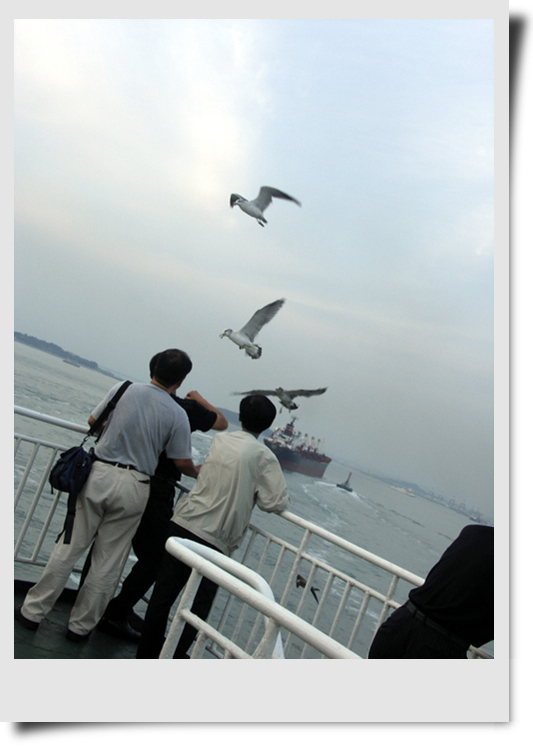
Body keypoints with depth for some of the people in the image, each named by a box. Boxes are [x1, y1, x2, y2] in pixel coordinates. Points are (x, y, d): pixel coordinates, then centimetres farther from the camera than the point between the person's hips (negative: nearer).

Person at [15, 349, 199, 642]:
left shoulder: (123, 389, -3)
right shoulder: (177, 414, -6)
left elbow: (92, 420, 11)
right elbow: (182, 462, -1)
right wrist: (198, 474, 20)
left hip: (100, 474, 1)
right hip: (133, 487, -1)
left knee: (69, 548, 12)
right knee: (107, 563, 12)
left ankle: (33, 612, 22)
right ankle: (80, 625, 23)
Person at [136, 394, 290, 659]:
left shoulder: (219, 439, 6)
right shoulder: (263, 455, -8)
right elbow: (278, 503, -10)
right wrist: (253, 493, 8)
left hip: (183, 524, 4)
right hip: (214, 541, -4)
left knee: (163, 594, 14)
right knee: (197, 607, 13)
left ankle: (146, 656, 27)